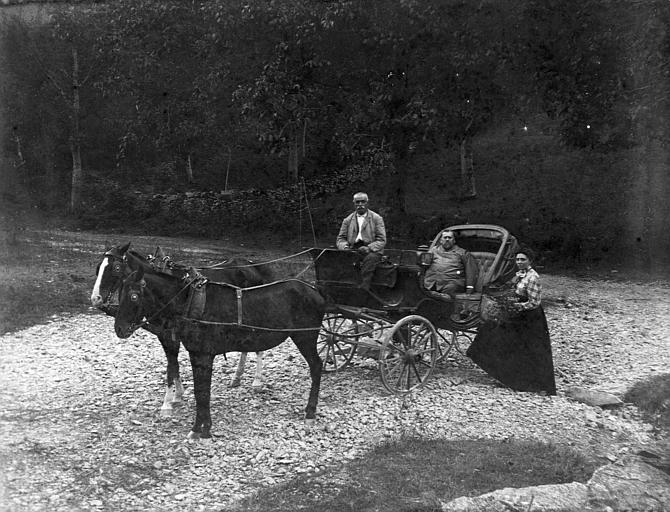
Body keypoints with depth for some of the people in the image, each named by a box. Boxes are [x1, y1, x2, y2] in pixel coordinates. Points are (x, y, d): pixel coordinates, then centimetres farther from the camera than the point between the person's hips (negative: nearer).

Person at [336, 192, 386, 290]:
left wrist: (368, 248, -18)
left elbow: (381, 241, 1)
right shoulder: (347, 220, 17)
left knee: (370, 259, -37)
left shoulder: (376, 218, 8)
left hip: (372, 251, -2)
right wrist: (345, 247, -9)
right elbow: (340, 239, 16)